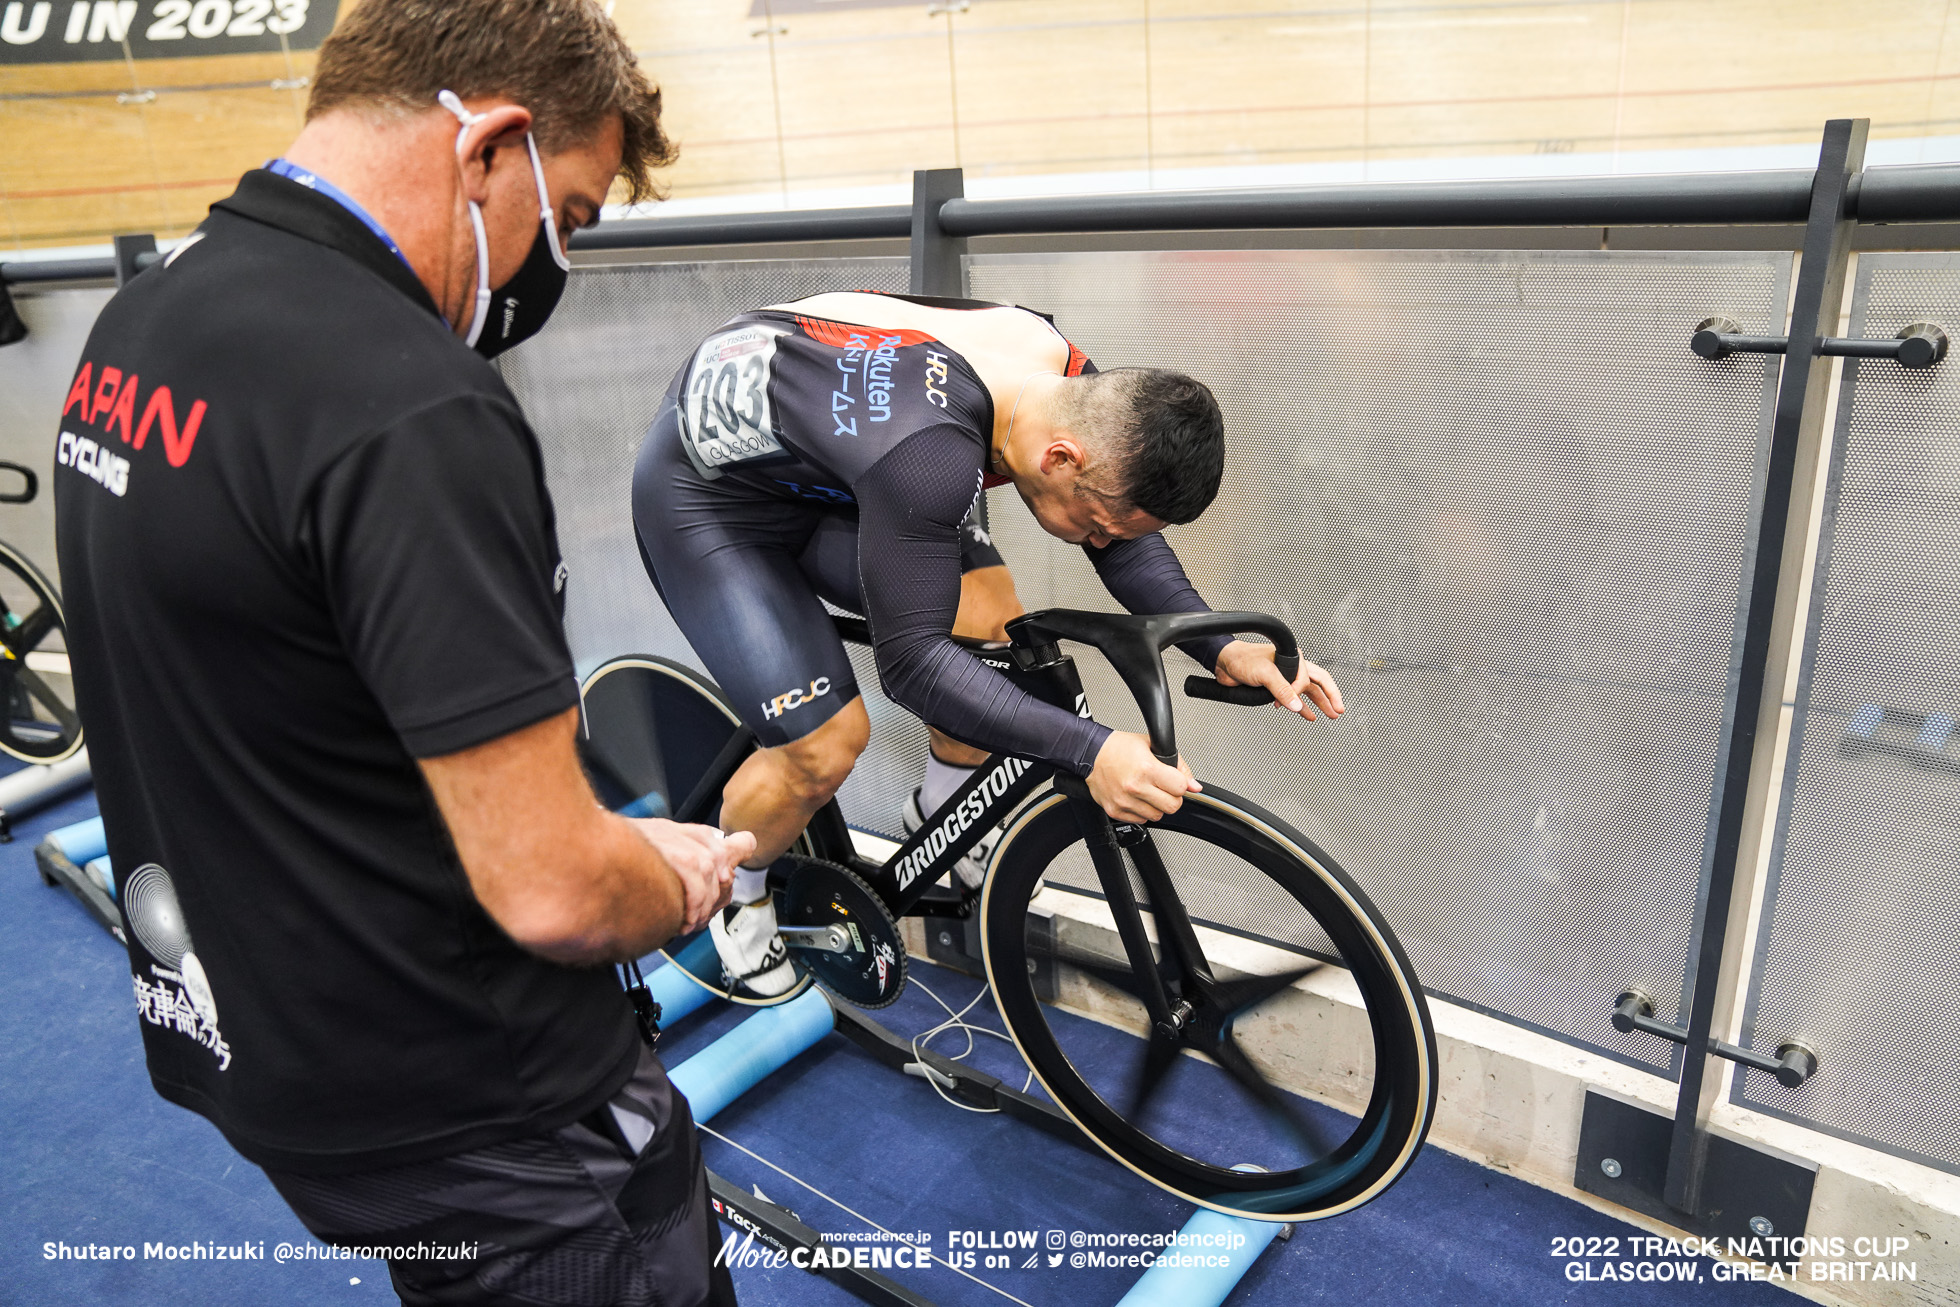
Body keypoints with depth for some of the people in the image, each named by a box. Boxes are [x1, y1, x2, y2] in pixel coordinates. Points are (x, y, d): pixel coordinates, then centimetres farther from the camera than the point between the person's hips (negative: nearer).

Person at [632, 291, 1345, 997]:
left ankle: (939, 814, 21)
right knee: (825, 745, -15)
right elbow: (911, 658, -36)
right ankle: (733, 892, 16)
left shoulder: (1081, 393, -15)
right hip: (704, 493, -7)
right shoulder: (925, 450, -41)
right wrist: (1089, 750, -41)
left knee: (996, 630, -5)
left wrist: (1224, 650, -11)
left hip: (823, 468, 7)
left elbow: (1125, 545, 1)